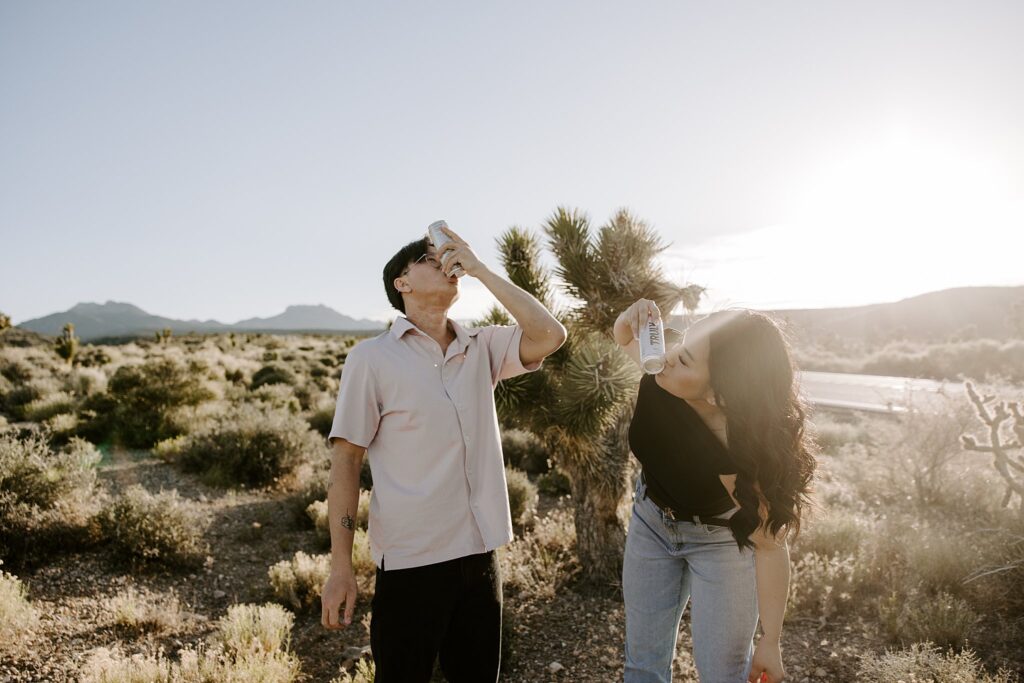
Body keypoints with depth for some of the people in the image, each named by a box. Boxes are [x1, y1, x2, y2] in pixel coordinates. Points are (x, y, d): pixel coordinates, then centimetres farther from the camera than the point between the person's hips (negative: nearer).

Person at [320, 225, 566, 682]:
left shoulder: (481, 348, 5)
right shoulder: (372, 358, -5)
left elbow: (549, 336, -10)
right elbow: (345, 461, -6)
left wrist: (479, 268, -7)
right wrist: (341, 568, -10)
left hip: (479, 555, 4)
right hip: (410, 562, -4)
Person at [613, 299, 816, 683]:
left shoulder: (740, 457, -39)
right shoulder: (658, 373, -28)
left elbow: (769, 546, -24)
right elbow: (626, 339, -3)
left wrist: (771, 643, -15)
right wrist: (630, 319, -28)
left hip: (721, 539, -4)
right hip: (651, 520, 5)